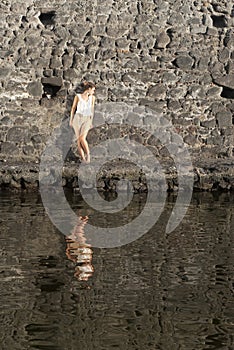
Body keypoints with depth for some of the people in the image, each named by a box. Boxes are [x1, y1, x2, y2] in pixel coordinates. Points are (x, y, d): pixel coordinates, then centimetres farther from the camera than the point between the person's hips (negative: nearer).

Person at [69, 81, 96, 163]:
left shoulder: (92, 97, 9)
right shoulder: (78, 96, 0)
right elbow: (73, 108, 6)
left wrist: (91, 122, 14)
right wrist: (71, 120, 5)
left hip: (87, 120, 1)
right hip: (78, 118, -1)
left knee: (82, 138, -17)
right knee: (78, 139, -6)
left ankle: (87, 154, 1)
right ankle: (83, 158, -2)